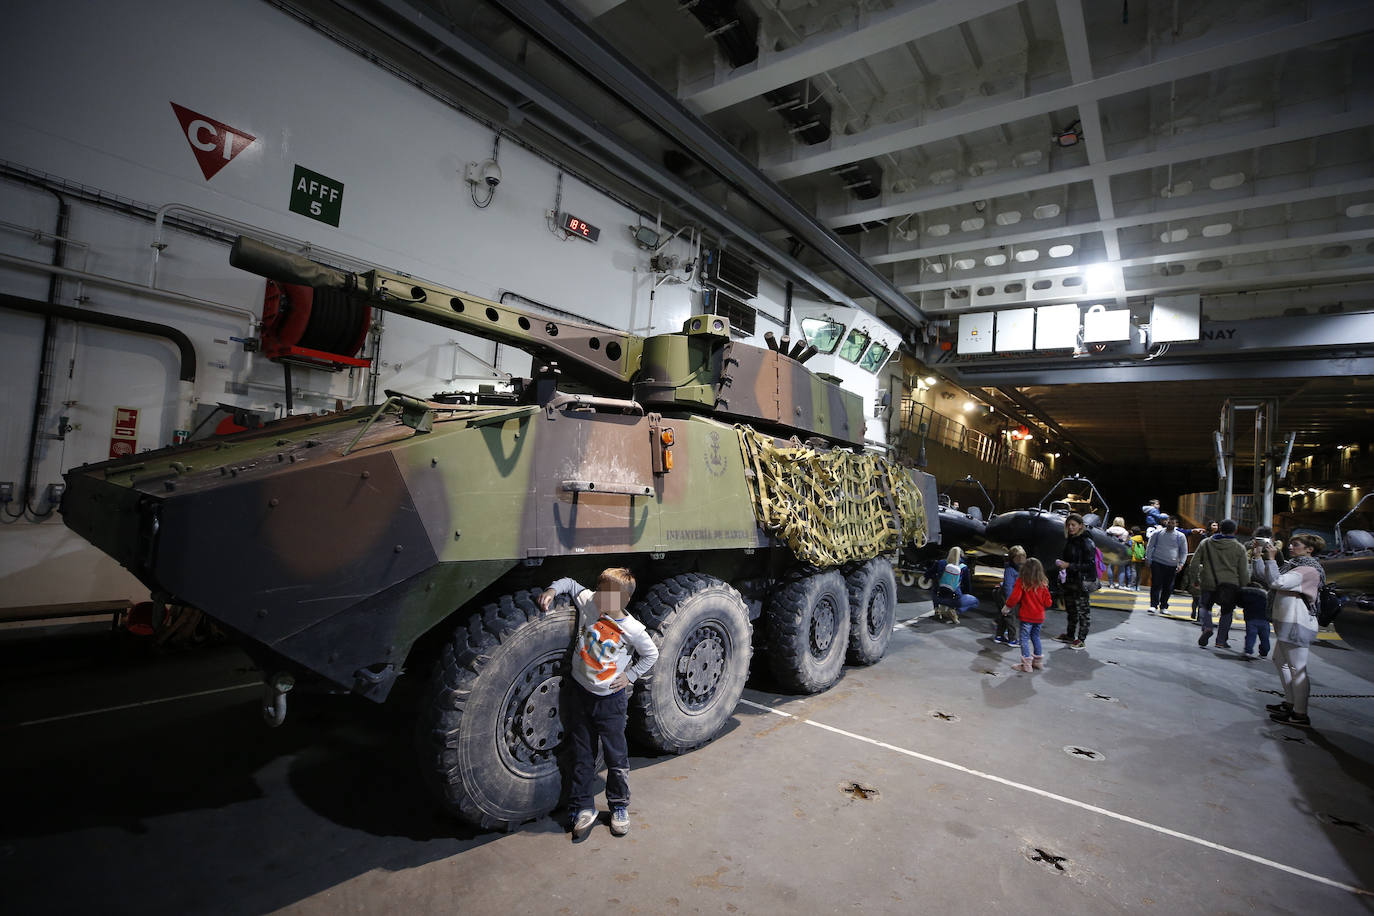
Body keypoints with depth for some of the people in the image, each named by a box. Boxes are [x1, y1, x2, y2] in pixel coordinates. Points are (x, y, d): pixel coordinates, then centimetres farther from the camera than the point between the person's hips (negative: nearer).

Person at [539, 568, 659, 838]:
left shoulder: (633, 629, -15)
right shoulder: (588, 602, -9)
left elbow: (651, 655, 2)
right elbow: (570, 583, 9)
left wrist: (630, 676, -5)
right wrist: (553, 589, -9)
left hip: (610, 699, -2)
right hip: (580, 694, 3)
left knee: (616, 755, 9)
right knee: (582, 756, 13)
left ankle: (619, 806, 29)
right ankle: (583, 808, 28)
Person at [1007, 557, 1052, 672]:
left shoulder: (1021, 582, -14)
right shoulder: (1043, 584, -1)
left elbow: (1014, 598, -16)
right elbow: (1048, 602, 2)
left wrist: (1006, 608, -1)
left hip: (1027, 616, -5)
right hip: (1040, 616, 5)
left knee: (1024, 639, 3)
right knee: (1035, 637, 21)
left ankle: (1027, 664, 3)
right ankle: (1039, 661, 28)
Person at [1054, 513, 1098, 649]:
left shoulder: (1086, 542, -14)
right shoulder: (1069, 540, 9)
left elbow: (1089, 565, -17)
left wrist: (1069, 565, -19)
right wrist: (1060, 562, 2)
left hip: (1082, 581, -8)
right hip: (1070, 580, 8)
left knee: (1083, 611, 1)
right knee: (1070, 609, 18)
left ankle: (1080, 639, 9)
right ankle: (1070, 635, 31)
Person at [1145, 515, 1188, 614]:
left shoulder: (1180, 536, 6)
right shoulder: (1157, 533, 4)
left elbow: (1184, 552, 11)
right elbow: (1150, 546, 9)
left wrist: (1181, 564, 0)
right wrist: (1147, 559, 1)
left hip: (1172, 566, 2)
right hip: (1157, 563, -2)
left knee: (1168, 588, 6)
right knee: (1156, 585, -7)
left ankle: (1163, 607, 16)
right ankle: (1153, 605, -9)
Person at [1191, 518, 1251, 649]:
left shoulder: (1205, 543, 3)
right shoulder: (1240, 548, 1)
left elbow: (1194, 564, 3)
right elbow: (1244, 572, 0)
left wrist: (1195, 580, 12)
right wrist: (1244, 588, 8)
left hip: (1208, 584, 0)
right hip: (1230, 585, 0)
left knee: (1205, 605, 18)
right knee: (1227, 611, 14)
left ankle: (1207, 627, -9)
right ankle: (1221, 641, 14)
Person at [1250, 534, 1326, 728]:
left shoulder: (1309, 570, -15)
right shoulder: (1294, 565, 15)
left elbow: (1277, 582, -27)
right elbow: (1262, 576, 16)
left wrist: (1270, 559, -20)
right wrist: (1260, 557, 6)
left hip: (1298, 624, -11)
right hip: (1287, 623, 11)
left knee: (1297, 668, -6)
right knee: (1280, 661, 20)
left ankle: (1300, 715, 0)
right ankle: (1289, 703, 32)